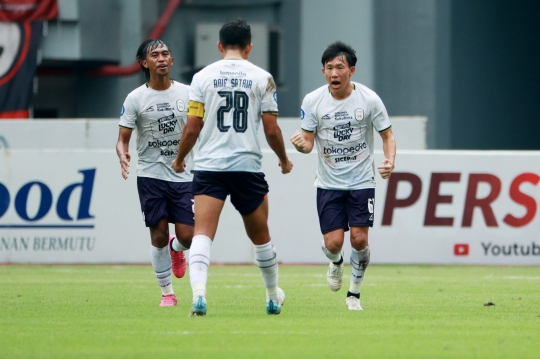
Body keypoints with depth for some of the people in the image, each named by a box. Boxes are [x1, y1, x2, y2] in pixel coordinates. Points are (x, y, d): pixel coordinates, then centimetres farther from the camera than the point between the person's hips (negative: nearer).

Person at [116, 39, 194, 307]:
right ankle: (167, 292, 14)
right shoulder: (135, 99, -3)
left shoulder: (186, 93, 2)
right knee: (159, 236, -1)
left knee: (187, 237, -6)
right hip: (150, 175, -1)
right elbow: (123, 137, -2)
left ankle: (176, 248, 32)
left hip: (183, 175, 1)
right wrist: (123, 155, -23)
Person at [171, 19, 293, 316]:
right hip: (248, 166, 1)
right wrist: (284, 160, 20)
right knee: (260, 236, 17)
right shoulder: (262, 78, 3)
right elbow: (271, 130, 2)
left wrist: (179, 159, 18)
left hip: (209, 166, -1)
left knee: (202, 233, -9)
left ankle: (198, 293, -31)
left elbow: (192, 127, 0)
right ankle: (273, 298, 33)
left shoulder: (203, 77, 3)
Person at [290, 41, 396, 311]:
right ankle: (336, 262, 32)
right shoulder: (312, 101, -6)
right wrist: (301, 144, -27)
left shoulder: (369, 99, -9)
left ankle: (354, 293, 14)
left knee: (359, 239, -9)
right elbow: (308, 142, -3)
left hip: (362, 182, -1)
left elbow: (387, 135, 0)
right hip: (328, 184, 1)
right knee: (333, 243, -7)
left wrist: (389, 161, -20)